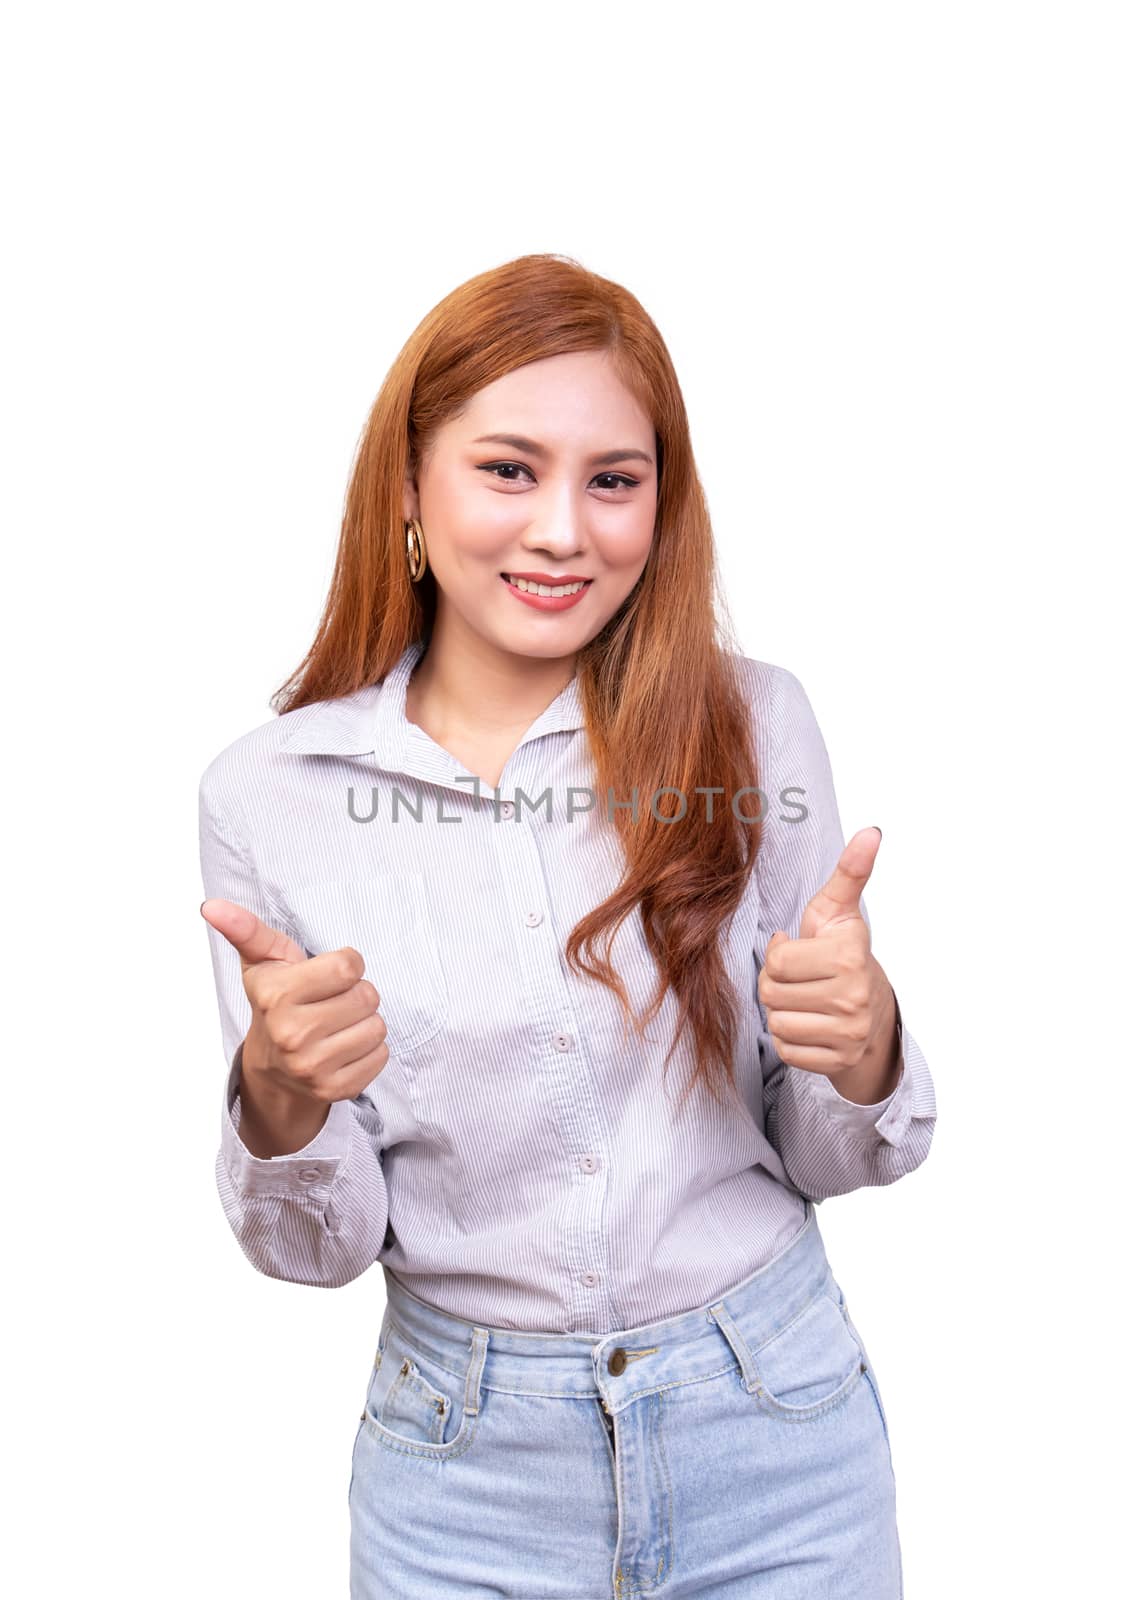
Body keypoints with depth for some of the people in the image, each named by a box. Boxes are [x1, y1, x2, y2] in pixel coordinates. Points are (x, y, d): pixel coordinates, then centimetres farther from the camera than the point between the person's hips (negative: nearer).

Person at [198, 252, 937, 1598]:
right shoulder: (266, 794, -10)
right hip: (466, 1470, 0)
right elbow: (319, 1246, -4)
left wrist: (862, 1051, -23)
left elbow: (827, 1160, -2)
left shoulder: (755, 721, -10)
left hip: (779, 1435, 1)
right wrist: (280, 1102, -25)